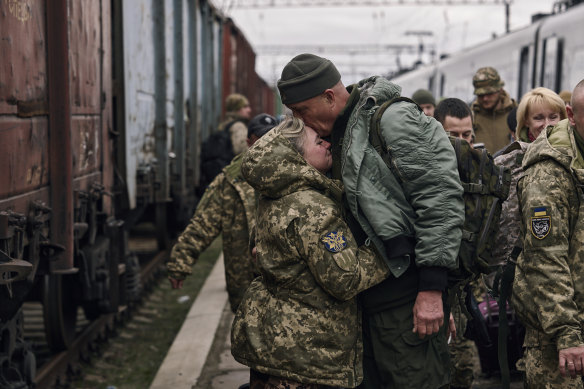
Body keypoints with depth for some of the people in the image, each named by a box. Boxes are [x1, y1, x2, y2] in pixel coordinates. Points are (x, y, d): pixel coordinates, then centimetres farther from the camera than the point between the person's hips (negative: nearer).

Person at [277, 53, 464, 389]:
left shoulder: (394, 120, -15)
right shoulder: (341, 131, 13)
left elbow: (440, 200, -21)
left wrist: (432, 288, -23)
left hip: (407, 293, -9)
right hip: (369, 292, 9)